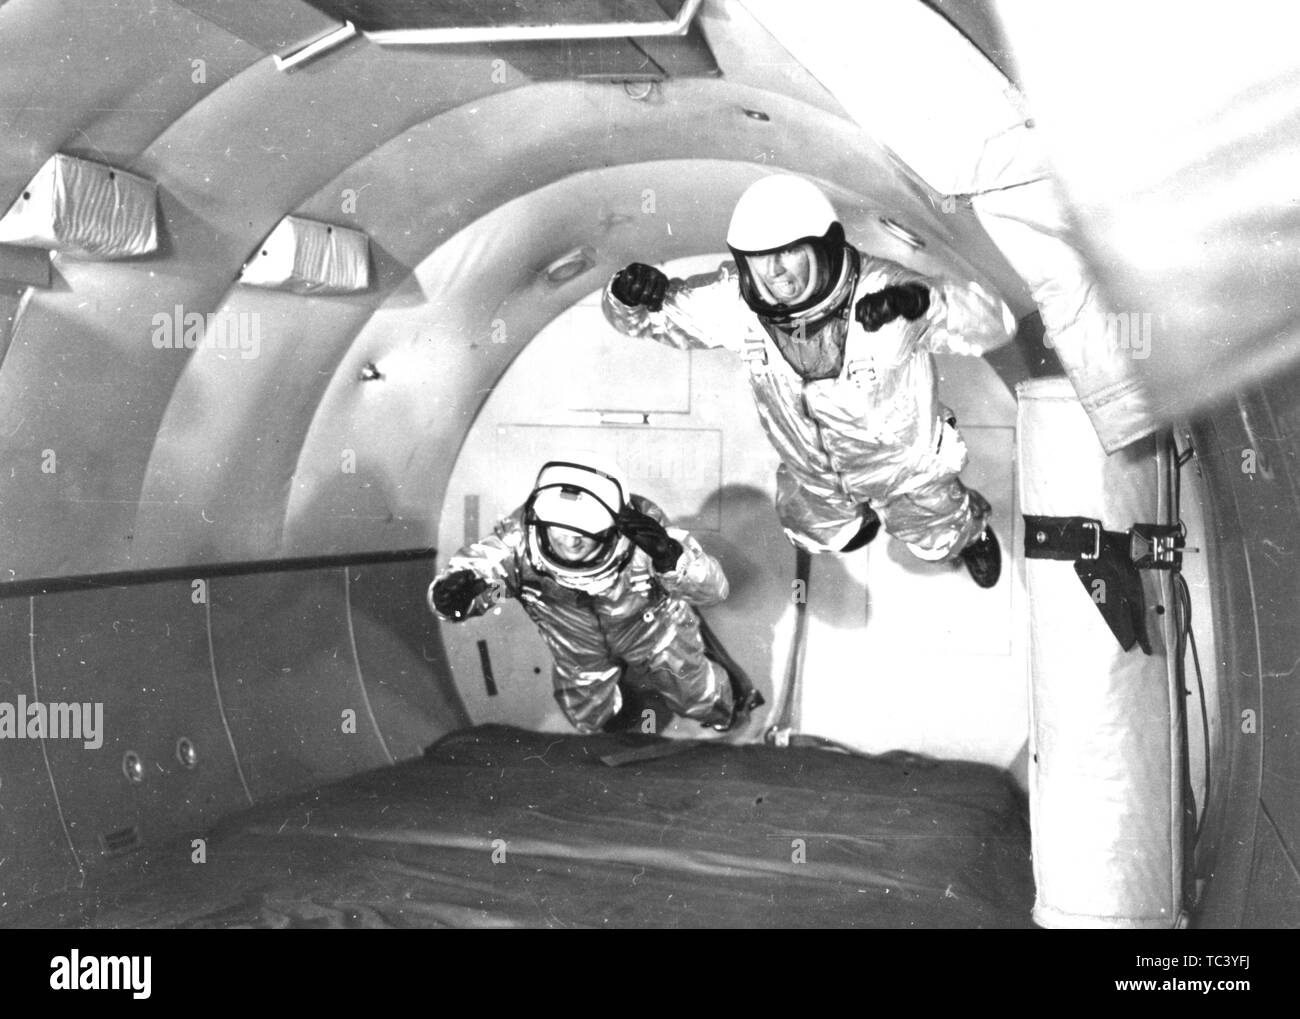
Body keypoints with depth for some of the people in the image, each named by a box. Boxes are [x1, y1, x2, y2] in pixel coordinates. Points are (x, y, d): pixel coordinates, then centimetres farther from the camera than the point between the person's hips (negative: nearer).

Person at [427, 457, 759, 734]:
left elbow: (713, 588, -37)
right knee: (591, 719, 22)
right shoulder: (522, 535, -39)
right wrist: (452, 591, -63)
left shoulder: (643, 528, -41)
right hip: (578, 644, 2)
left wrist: (669, 558, -60)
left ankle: (728, 701, 54)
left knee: (696, 699, 17)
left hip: (651, 623, -1)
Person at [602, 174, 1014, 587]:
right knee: (818, 535, 32)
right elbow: (656, 314, -18)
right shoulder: (733, 300, -30)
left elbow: (996, 323, -42)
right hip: (812, 469, 3)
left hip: (903, 458, -2)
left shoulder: (879, 292, -41)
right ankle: (858, 516, 67)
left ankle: (973, 533, 64)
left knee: (939, 541, 27)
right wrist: (627, 295, -44)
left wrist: (925, 301, -63)